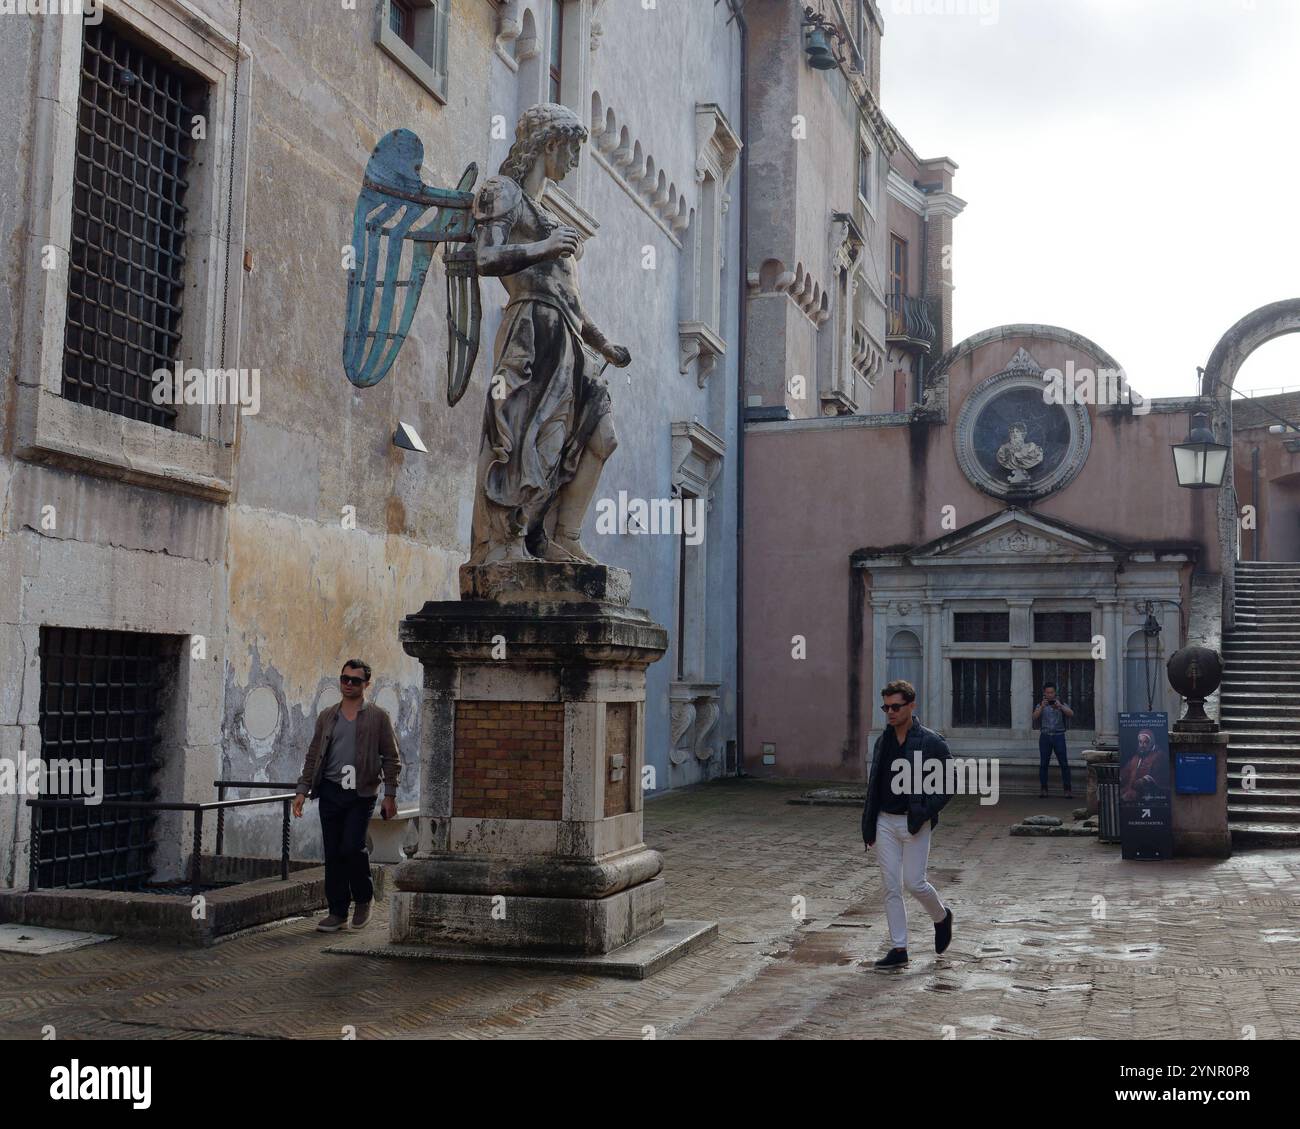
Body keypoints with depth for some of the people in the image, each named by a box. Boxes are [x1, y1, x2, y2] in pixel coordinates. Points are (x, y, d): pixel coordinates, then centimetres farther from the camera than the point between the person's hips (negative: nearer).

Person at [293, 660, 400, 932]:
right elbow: (313, 755, 15)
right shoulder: (326, 716, 12)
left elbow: (391, 758, 2)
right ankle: (338, 912, 13)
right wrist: (303, 790, 7)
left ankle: (364, 898, 11)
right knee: (333, 853, 4)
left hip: (361, 793, -4)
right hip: (330, 791, 4)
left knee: (352, 847, -14)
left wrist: (390, 795, -5)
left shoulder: (378, 717, 2)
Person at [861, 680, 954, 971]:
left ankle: (941, 916, 28)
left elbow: (944, 786, -8)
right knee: (891, 888, 4)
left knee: (914, 883, -4)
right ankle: (898, 949, 11)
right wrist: (868, 826, 12)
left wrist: (923, 814, -19)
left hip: (915, 824, -5)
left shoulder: (931, 743, -8)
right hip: (886, 822, 5)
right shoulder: (883, 742, 9)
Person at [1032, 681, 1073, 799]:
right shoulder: (1040, 706, 10)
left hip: (1059, 736, -1)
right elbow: (1035, 717, -6)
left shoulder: (1062, 704, 9)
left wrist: (1060, 706, -23)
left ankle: (1067, 790, -5)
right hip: (1045, 736, 1)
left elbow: (1071, 714, -8)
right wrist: (1042, 707, -22)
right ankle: (1043, 789, 7)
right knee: (1043, 764, 1)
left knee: (1064, 763, -6)